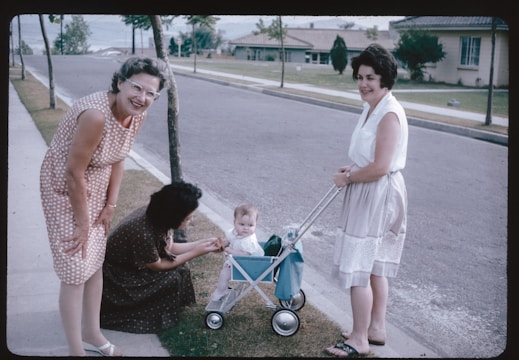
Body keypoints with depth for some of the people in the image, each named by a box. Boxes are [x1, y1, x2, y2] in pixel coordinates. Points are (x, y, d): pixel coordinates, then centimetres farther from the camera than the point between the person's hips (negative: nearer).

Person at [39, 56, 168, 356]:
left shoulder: (138, 114, -10)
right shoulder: (96, 114, -34)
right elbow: (74, 173, -27)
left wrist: (111, 205, 3)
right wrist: (82, 223, -18)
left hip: (96, 189, 8)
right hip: (65, 188, -7)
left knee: (95, 263, 17)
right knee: (75, 271, -2)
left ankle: (92, 333, 35)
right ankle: (76, 350, 13)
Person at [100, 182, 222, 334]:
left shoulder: (158, 215, -12)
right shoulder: (143, 233, -36)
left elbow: (169, 248, 3)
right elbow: (157, 266, -20)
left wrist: (203, 242, -3)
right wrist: (196, 252, -18)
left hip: (134, 264, 8)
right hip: (116, 279, -8)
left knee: (179, 268, -2)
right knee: (171, 278, -18)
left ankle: (164, 314, 10)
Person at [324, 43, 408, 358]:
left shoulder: (389, 114, -21)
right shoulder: (374, 108, 10)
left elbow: (380, 167, -26)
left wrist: (348, 178, -12)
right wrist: (353, 169, 6)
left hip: (377, 196, -10)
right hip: (369, 194, 10)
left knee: (358, 267, -3)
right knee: (375, 266, 18)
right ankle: (376, 328, 31)